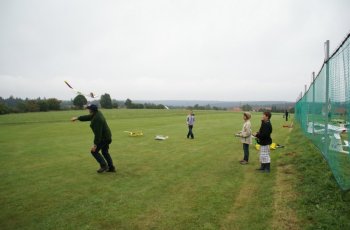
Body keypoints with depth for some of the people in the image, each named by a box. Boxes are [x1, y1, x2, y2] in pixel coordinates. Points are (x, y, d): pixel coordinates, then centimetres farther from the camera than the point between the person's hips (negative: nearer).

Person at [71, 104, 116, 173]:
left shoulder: (97, 119, -27)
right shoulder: (97, 113, 2)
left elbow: (98, 133, -28)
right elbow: (88, 117, 20)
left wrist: (95, 144, -26)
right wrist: (78, 118, 25)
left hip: (103, 137, -10)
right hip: (107, 136, 10)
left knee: (94, 151, 2)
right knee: (105, 152, 19)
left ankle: (104, 166, 1)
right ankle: (111, 167, 22)